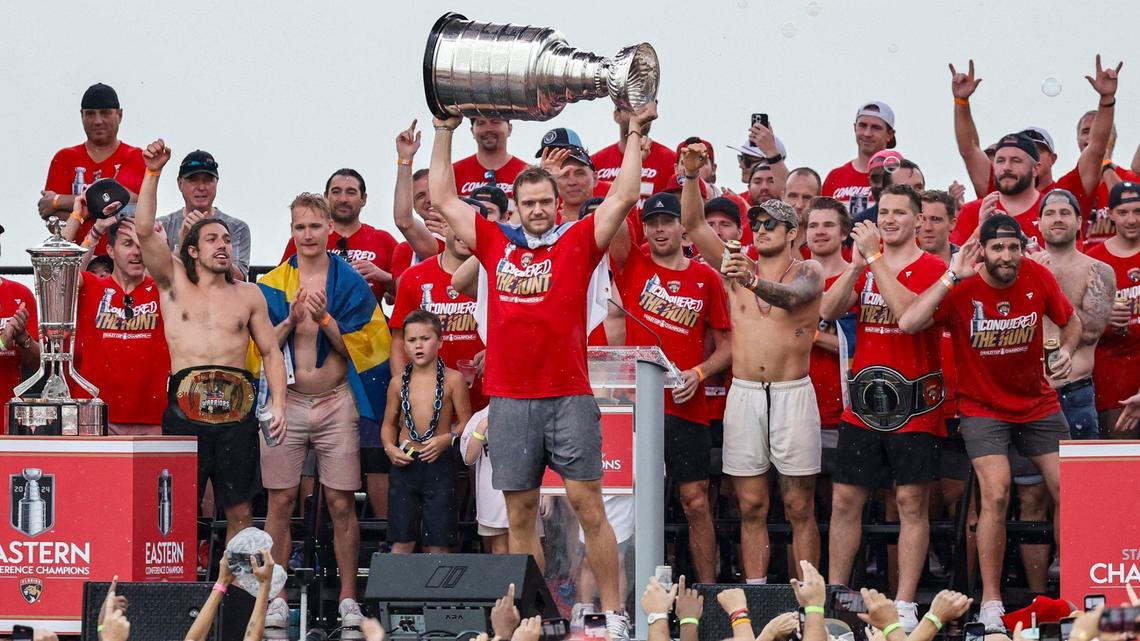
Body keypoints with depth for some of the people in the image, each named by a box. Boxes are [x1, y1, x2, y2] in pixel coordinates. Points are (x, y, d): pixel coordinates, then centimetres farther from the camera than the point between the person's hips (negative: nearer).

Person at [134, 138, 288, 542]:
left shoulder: (248, 295, 15)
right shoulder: (174, 282, 10)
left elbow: (271, 352, 15)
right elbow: (144, 231, -2)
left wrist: (278, 403, 0)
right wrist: (153, 173, -10)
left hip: (237, 412, 2)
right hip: (186, 409, -2)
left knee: (239, 512, 2)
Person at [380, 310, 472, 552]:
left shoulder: (452, 380, -1)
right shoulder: (398, 383, 7)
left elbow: (466, 422, 0)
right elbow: (389, 424, 15)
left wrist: (446, 439, -17)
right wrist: (390, 448, -3)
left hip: (439, 462, -2)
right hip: (405, 464, 2)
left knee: (438, 543, 0)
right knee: (401, 541, 2)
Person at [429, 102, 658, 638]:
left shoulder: (578, 242, 5)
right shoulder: (496, 242, 12)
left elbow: (623, 197, 0)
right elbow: (443, 200, 18)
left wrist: (634, 136, 0)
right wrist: (444, 134, 20)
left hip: (569, 397, -3)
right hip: (509, 399, 3)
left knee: (587, 503, -4)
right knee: (520, 513, 5)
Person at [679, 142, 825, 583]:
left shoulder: (808, 273, 2)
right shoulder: (736, 266, 11)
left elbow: (791, 296, -20)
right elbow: (693, 224, 3)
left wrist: (755, 282, -40)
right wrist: (691, 175, -11)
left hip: (793, 393, -3)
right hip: (743, 393, 3)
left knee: (800, 507, -1)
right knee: (751, 506, 3)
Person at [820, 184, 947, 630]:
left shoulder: (931, 268, -3)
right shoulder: (864, 267, 13)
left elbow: (909, 312, -22)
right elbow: (828, 310, 0)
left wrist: (874, 258, -18)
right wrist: (857, 264, -11)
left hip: (913, 404, -5)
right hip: (863, 404, 5)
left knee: (912, 501, -2)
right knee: (845, 499, 5)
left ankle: (905, 604, 0)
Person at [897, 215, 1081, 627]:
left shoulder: (1038, 279, -9)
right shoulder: (962, 289, -18)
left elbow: (1071, 320, 10)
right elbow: (907, 324, -32)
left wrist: (1066, 352, -12)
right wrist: (952, 277, -33)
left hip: (1038, 404, 4)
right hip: (983, 407, -4)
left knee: (1068, 492, 1)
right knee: (996, 495, -18)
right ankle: (990, 603, -8)